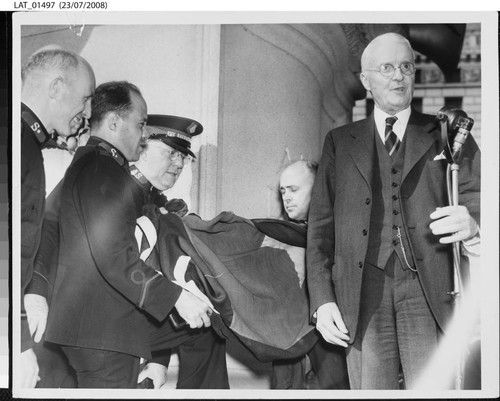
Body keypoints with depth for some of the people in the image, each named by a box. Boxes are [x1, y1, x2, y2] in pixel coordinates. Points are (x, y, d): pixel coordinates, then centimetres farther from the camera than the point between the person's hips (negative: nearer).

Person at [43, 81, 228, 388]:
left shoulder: (92, 164, 16)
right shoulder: (101, 169, -18)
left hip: (116, 320, 11)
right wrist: (177, 297, -22)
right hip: (101, 330, -11)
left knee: (202, 333, 18)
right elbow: (114, 257, -25)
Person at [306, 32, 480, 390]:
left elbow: (477, 193, 1)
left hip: (429, 292, -1)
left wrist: (472, 220, -24)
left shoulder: (446, 134, 13)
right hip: (362, 294, 1)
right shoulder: (340, 142, 15)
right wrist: (322, 299, 0)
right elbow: (321, 222, 11)